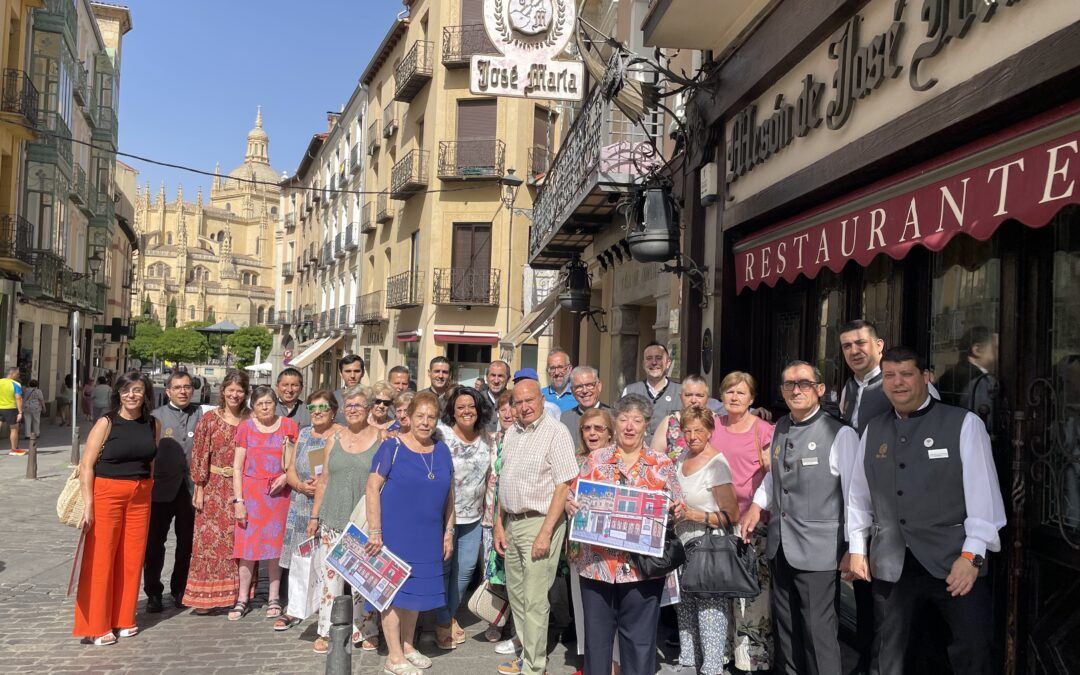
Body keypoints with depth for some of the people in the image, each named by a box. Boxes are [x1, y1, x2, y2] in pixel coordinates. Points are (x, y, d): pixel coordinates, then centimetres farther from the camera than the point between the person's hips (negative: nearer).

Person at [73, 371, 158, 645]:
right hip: (107, 494, -4)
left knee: (132, 559, 9)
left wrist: (148, 491, 12)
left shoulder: (152, 424, 6)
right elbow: (86, 466, -9)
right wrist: (88, 505, -15)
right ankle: (96, 626, 11)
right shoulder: (106, 424, -7)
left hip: (140, 497, 4)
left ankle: (123, 619, 23)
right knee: (101, 559, 1)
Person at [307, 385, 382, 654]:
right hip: (333, 520, 3)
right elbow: (324, 480, 11)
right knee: (331, 574, 4)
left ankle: (367, 631, 18)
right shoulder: (336, 437, 8)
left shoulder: (381, 438, -1)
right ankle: (326, 631, 15)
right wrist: (314, 516, 9)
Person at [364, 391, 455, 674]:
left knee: (417, 589, 15)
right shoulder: (392, 446, -10)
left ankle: (407, 645, 30)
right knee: (393, 589, 2)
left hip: (427, 536, 5)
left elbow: (449, 494, 12)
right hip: (394, 532, -5)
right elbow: (372, 488, -12)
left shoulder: (442, 451, 6)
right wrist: (374, 531, -15)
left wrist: (448, 532, 9)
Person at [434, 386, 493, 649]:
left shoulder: (486, 439, 6)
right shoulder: (441, 435, -12)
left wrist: (486, 511, 14)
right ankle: (442, 622, 20)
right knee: (442, 566, 4)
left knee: (466, 567, 11)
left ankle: (451, 614, 31)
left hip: (473, 517, 5)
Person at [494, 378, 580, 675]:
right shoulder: (512, 433, 11)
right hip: (512, 522, 8)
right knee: (516, 594, 15)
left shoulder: (555, 433, -12)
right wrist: (499, 524, 13)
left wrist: (545, 533, -19)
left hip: (539, 522, -7)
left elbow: (563, 486, -16)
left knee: (534, 600, -4)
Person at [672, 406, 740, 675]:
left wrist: (692, 514, -21)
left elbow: (731, 516, -16)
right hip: (684, 549, 8)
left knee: (710, 615, -4)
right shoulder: (683, 457, 6)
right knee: (685, 614, 16)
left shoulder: (717, 464, -16)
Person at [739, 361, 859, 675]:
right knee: (784, 626, 19)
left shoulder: (841, 435, -14)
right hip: (780, 545, 7)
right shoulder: (780, 428, 7)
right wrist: (757, 505, 11)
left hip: (818, 549, -7)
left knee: (817, 630, -1)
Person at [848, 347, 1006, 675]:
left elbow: (983, 491, -10)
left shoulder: (964, 423, -5)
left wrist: (971, 555, -15)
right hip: (890, 564, 4)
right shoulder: (873, 431, 9)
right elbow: (858, 495, 15)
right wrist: (857, 549, 13)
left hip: (954, 560, -4)